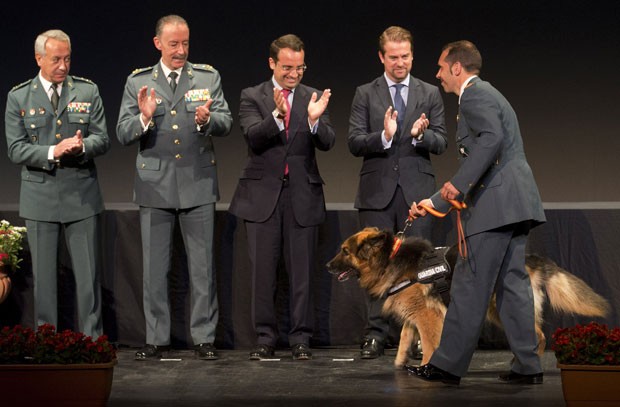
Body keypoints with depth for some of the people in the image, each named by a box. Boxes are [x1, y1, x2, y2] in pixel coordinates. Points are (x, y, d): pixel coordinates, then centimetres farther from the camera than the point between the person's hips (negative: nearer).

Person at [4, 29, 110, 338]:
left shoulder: (88, 92, 6)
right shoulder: (19, 98, 3)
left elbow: (102, 140, 3)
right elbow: (16, 150, -4)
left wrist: (82, 147, -20)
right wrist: (53, 152, -19)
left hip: (82, 194, 0)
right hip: (40, 196, 0)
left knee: (88, 272, 1)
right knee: (43, 275, 6)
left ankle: (92, 339, 9)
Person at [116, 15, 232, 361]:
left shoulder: (208, 77, 4)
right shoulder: (138, 82, 3)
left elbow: (226, 123, -3)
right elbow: (123, 134, -2)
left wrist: (207, 120, -25)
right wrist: (144, 117, -22)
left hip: (198, 183, 0)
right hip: (155, 186, 0)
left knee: (203, 266, 3)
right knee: (155, 267, 6)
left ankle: (205, 338, 11)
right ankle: (157, 339, 15)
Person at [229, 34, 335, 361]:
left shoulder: (313, 98, 5)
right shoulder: (252, 97, 2)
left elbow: (327, 143, -6)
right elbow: (253, 137, -14)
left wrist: (315, 121, -27)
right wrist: (277, 115, -31)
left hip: (303, 195, 1)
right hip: (263, 195, -1)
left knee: (302, 272, 3)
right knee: (263, 271, 4)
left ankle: (300, 339, 11)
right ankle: (265, 338, 13)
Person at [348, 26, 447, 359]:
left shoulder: (430, 94, 9)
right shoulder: (365, 94, 5)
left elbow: (441, 143, 4)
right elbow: (354, 143, -2)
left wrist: (421, 134, -18)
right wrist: (384, 136, -20)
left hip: (416, 189, 0)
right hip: (377, 190, 0)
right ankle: (376, 333, 7)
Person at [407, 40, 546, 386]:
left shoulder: (474, 95, -5)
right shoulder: (486, 95, 27)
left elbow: (491, 138, -25)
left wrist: (458, 183, -23)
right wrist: (435, 203, 28)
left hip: (496, 202, -10)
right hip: (514, 202, 10)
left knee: (470, 285, -6)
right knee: (512, 282, 9)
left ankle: (448, 365, -2)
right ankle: (527, 366, 9)